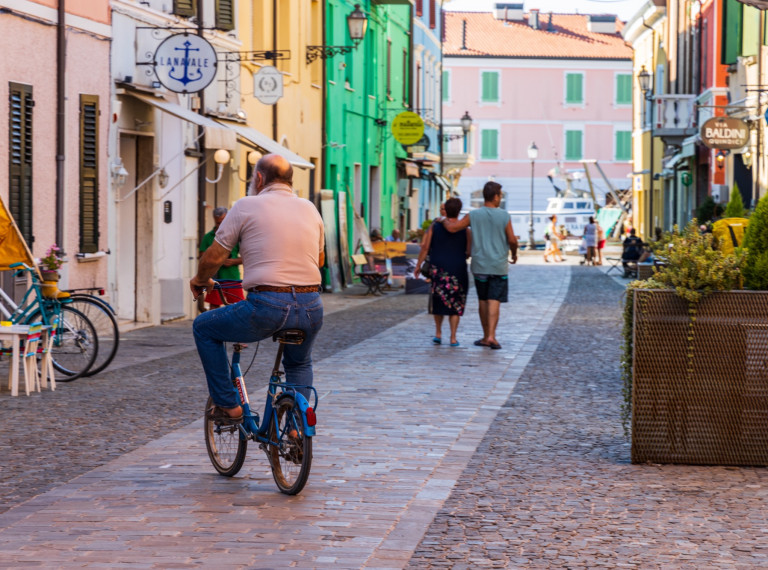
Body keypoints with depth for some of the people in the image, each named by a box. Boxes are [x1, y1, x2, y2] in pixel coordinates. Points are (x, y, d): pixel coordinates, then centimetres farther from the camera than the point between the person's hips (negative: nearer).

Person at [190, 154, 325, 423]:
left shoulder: (247, 206, 1)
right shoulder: (309, 209, 15)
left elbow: (214, 257, 3)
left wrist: (200, 280, 24)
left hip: (267, 307, -5)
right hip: (311, 309, 5)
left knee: (204, 328, 19)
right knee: (300, 363, 35)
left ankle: (228, 406, 16)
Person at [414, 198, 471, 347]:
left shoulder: (434, 227, 2)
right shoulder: (465, 230, -1)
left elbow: (425, 247, -1)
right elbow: (469, 252, -3)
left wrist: (418, 265, 5)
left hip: (438, 268, 1)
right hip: (458, 270, -1)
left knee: (438, 301, 17)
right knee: (456, 304, 5)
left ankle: (438, 333, 15)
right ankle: (453, 337, 1)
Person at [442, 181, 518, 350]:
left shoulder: (473, 215, -3)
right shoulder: (504, 216, -6)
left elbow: (452, 228, -8)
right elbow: (512, 240, -5)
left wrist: (445, 221, 14)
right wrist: (514, 253, 15)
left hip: (480, 265, 2)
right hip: (499, 266, -2)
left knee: (482, 300, 13)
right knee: (494, 301, -3)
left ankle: (486, 336, 19)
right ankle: (491, 335, -16)